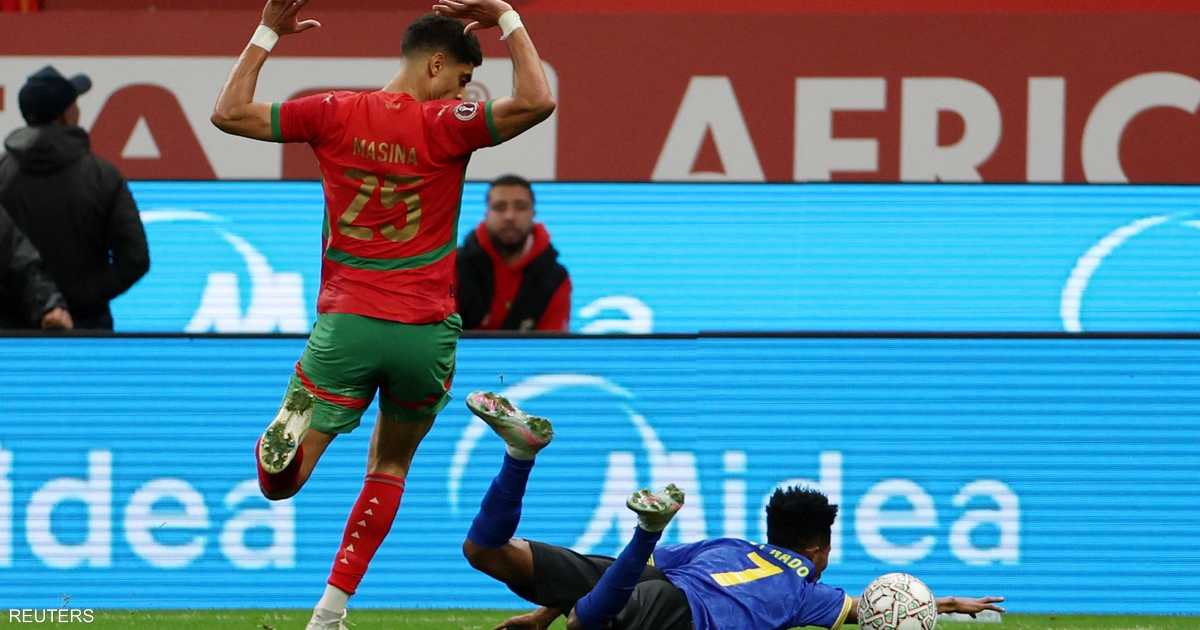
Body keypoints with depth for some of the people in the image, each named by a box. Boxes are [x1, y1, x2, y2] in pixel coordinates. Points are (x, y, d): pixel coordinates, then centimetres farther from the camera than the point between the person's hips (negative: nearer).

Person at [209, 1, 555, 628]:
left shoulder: (335, 114, 0)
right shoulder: (443, 127, -9)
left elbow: (229, 113, 5)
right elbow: (535, 102, -17)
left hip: (345, 323, 1)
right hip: (426, 331, -1)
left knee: (280, 481, 4)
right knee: (390, 467, 20)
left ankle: (292, 427, -33)